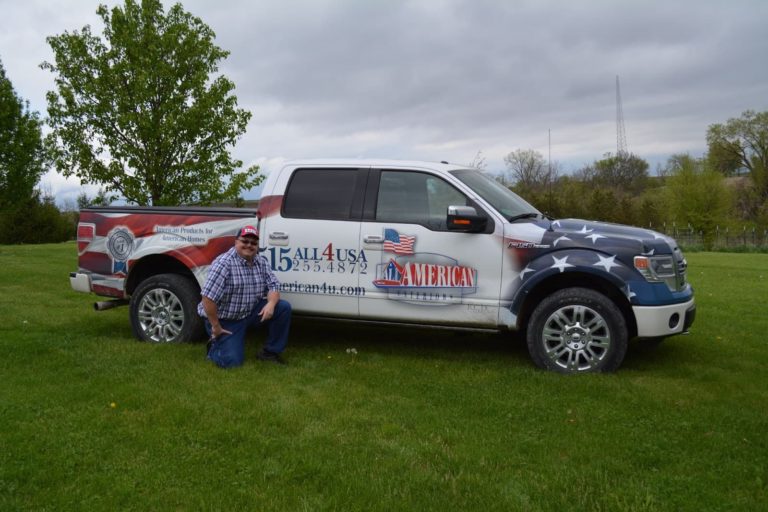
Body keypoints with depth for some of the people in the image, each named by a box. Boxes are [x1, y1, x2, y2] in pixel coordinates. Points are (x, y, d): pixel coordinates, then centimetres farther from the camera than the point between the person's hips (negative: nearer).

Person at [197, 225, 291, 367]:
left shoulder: (261, 262, 1)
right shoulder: (223, 263, -22)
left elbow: (273, 285, 2)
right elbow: (208, 298, -25)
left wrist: (271, 304, -21)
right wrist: (215, 326, -20)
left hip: (251, 313, 6)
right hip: (225, 320, -6)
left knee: (283, 308, -12)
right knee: (231, 361, -17)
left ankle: (270, 352, 4)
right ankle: (215, 345, 18)